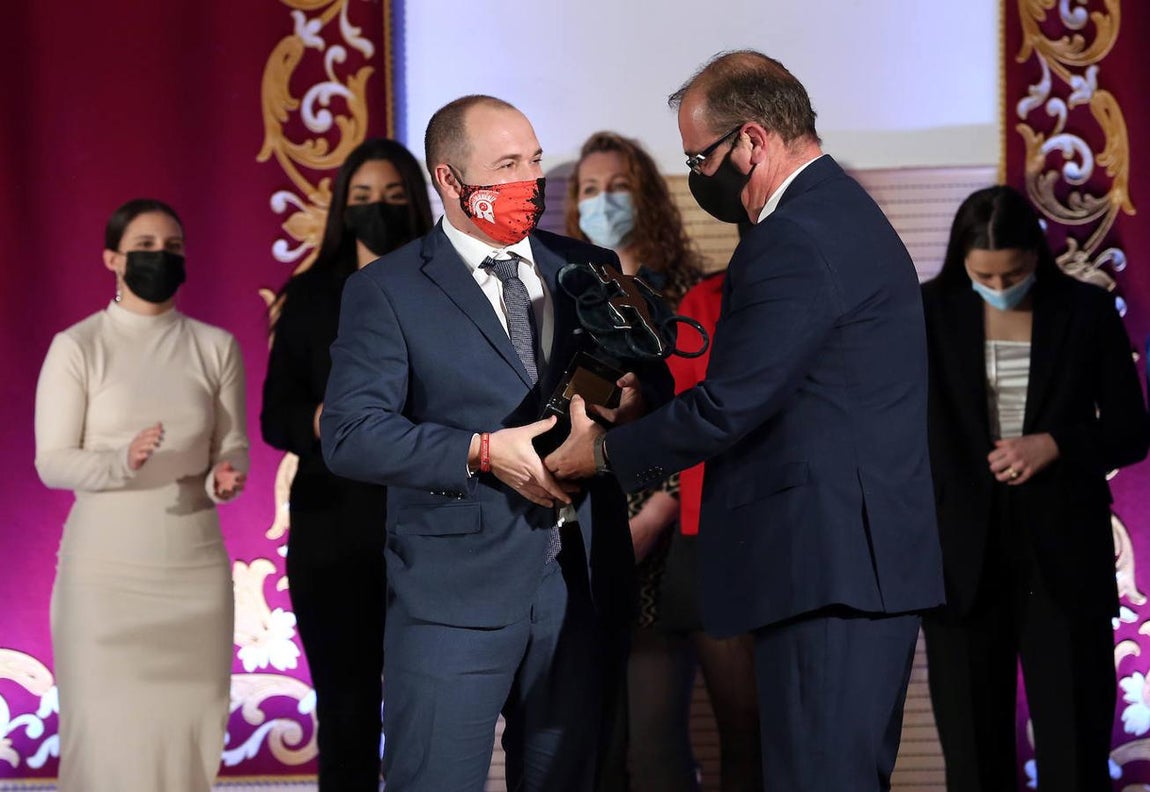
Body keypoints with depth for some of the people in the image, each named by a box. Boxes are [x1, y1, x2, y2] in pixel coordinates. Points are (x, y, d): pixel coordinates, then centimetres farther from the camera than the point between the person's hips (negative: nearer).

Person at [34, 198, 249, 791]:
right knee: (108, 726, -5)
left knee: (187, 723, 0)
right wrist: (122, 463, -23)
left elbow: (233, 447, 8)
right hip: (105, 565, -2)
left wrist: (224, 479, -15)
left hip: (194, 561, 2)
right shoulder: (77, 347, -1)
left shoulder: (216, 347, 7)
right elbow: (51, 461, -5)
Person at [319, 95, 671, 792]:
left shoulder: (590, 270, 13)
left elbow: (651, 381, 17)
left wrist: (636, 394, -7)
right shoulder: (387, 291, -2)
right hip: (454, 595, -4)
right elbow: (351, 435, -10)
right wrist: (481, 453, -20)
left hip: (582, 585, 4)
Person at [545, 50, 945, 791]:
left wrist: (605, 452, -2)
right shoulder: (845, 212, 18)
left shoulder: (795, 240, -16)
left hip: (829, 562, -11)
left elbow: (728, 405, -17)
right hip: (873, 559, 11)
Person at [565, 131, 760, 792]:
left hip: (688, 532, -2)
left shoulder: (691, 293, 4)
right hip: (606, 548, 2)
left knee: (746, 717, -4)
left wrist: (651, 521, -14)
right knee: (641, 731, -2)